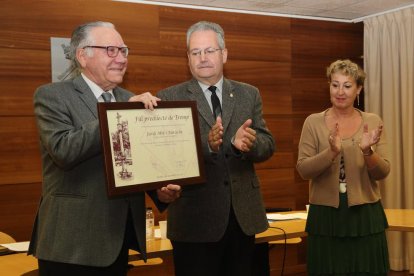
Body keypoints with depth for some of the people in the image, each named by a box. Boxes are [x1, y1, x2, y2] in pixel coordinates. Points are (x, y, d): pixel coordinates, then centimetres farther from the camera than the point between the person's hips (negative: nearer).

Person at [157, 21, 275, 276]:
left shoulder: (249, 95, 8)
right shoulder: (169, 99, -2)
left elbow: (268, 145, 2)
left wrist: (247, 143, -21)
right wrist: (207, 145, -29)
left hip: (243, 214, 4)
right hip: (195, 218, -3)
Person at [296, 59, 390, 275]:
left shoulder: (373, 121, 2)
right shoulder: (313, 122, -1)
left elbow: (382, 173, -2)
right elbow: (303, 170, -8)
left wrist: (367, 151, -21)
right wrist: (331, 152, -24)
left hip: (365, 215, 1)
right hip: (325, 217, -1)